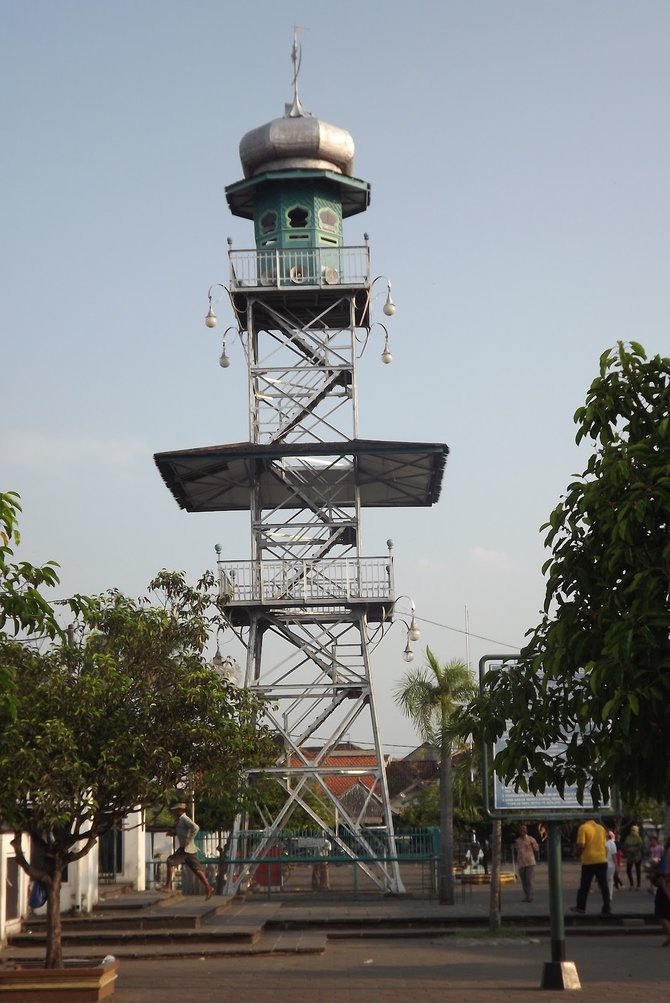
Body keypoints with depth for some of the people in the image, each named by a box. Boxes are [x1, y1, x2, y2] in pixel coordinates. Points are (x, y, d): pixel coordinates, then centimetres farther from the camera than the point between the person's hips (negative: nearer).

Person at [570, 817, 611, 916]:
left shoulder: (583, 828, -8)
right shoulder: (601, 828, 9)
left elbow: (581, 845, -14)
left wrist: (577, 853, 5)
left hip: (589, 861, -4)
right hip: (602, 860, 4)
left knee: (584, 885, 10)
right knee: (604, 886, 5)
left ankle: (581, 907, 20)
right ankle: (607, 909, 2)